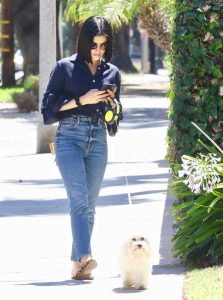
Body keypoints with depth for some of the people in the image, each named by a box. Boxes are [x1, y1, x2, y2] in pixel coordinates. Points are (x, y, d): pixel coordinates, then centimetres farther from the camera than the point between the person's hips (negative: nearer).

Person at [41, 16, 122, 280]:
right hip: (69, 137, -4)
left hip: (98, 140, 4)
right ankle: (84, 257, -31)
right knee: (79, 199, -19)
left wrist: (113, 103, -2)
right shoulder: (65, 67, 2)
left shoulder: (112, 72, 13)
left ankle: (78, 265, 9)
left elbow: (116, 117, 21)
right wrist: (82, 100, -10)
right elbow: (49, 106, 0)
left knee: (89, 205, 4)